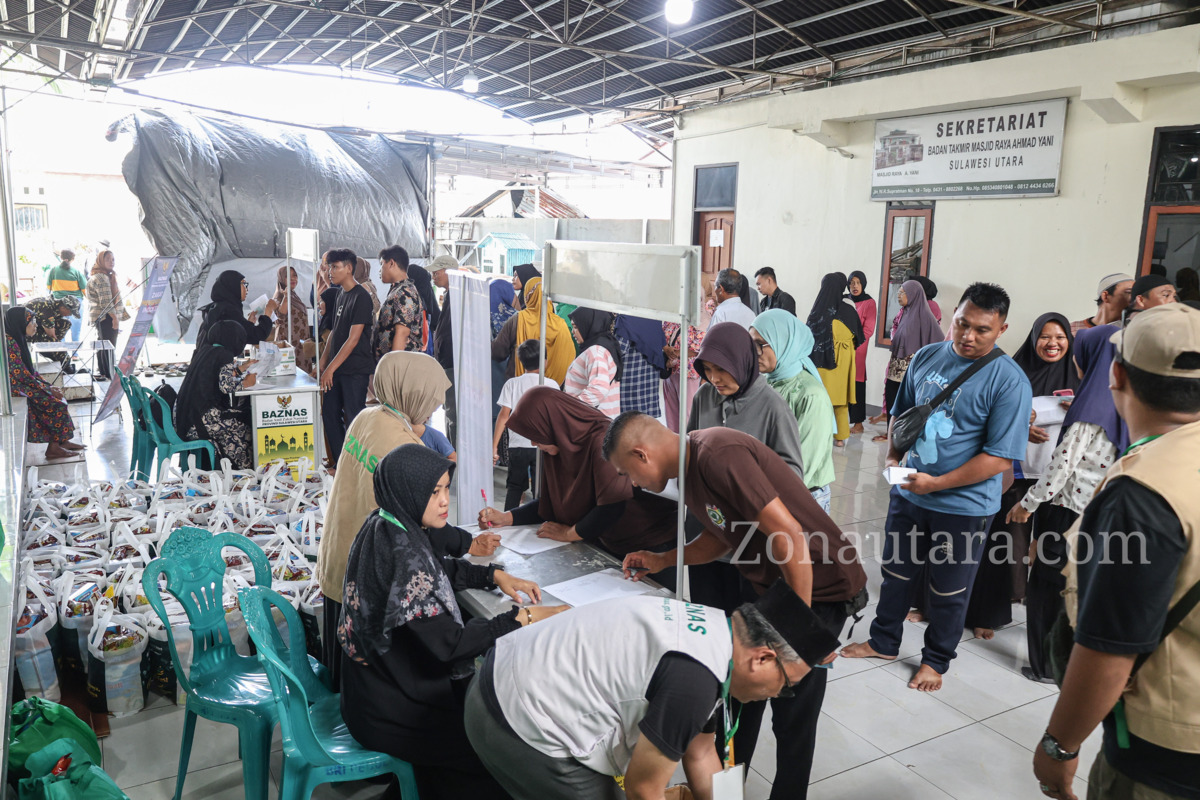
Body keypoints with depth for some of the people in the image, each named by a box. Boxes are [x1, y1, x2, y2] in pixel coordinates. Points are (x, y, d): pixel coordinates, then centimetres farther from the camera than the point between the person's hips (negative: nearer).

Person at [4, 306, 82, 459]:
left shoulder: (19, 339, 12)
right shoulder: (9, 342, -20)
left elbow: (31, 370, 16)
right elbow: (20, 374, -22)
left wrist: (48, 386, 7)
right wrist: (47, 389, -15)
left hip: (24, 383, 10)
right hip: (14, 388, -10)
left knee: (56, 398, 3)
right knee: (54, 402, -14)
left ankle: (62, 441, 5)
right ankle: (53, 448, -6)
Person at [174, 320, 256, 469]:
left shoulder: (204, 350, 15)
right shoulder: (225, 355, -9)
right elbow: (226, 386, -20)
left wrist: (242, 368, 34)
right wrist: (245, 383, -3)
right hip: (203, 418, -8)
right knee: (243, 428, 6)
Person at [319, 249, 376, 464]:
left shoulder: (361, 297, -14)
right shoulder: (341, 294, 13)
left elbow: (353, 339, -18)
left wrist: (331, 367, -18)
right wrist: (323, 361, 15)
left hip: (356, 369, -9)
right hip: (337, 368, 9)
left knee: (354, 419, -4)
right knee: (329, 414, 11)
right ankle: (340, 464, 22)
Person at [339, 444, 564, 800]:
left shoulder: (385, 527, -1)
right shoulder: (402, 551, -28)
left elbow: (441, 569, 16)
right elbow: (446, 644, -29)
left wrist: (495, 575, 3)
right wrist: (523, 620, -25)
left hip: (378, 686, 8)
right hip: (389, 713, -8)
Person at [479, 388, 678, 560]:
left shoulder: (604, 441, -25)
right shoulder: (554, 449, 2)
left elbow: (612, 507, -27)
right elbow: (548, 501, 13)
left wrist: (569, 533, -13)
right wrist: (505, 518, 2)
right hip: (601, 543, 7)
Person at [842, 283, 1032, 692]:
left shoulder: (1010, 382, -17)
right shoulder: (926, 358, 0)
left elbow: (1000, 458, -19)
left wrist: (936, 484, -21)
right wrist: (892, 456, -1)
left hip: (963, 506, -5)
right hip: (907, 492, 5)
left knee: (948, 590, 14)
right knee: (896, 571, 20)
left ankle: (936, 659, 36)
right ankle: (884, 642, 40)